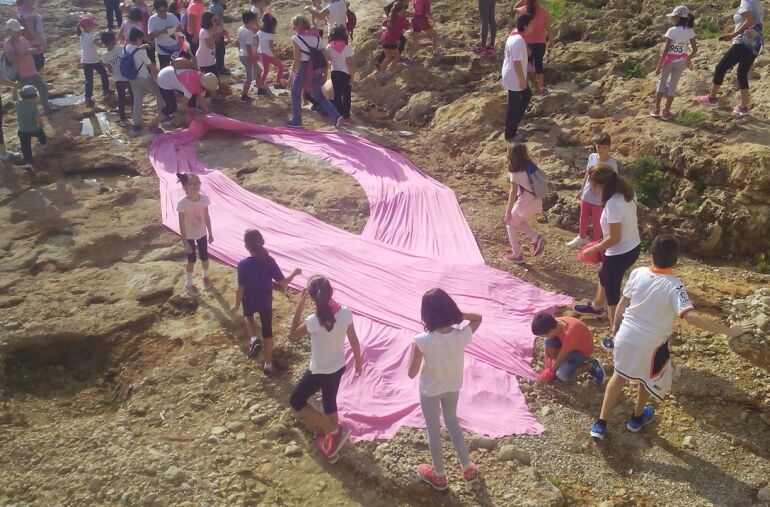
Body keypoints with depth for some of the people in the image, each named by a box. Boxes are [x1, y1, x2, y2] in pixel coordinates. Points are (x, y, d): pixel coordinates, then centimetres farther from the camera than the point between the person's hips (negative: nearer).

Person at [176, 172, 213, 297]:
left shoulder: (204, 198, -16)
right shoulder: (182, 203, -27)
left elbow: (207, 217, -2)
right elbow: (181, 224, -19)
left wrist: (210, 233, 5)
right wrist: (185, 242, -15)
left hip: (202, 234, 3)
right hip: (189, 236, -3)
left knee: (204, 257, 19)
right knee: (191, 260, 12)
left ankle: (205, 276, 50)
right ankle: (189, 284, 36)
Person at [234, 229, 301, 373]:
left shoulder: (243, 264, -24)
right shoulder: (269, 261, -21)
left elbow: (241, 288, -16)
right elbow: (283, 283, -17)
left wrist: (237, 305, 1)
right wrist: (295, 273, 2)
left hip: (249, 302, -1)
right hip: (265, 303, 1)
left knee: (248, 315, 36)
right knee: (267, 331, 18)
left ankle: (254, 340, 12)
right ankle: (268, 365, 29)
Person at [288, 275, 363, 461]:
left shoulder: (314, 321, -29)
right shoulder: (346, 312, -14)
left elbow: (293, 334, -9)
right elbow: (354, 341, -1)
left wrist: (300, 305, -13)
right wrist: (358, 362, 16)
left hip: (319, 372, -6)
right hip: (339, 367, 6)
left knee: (296, 402, 16)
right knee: (330, 403, 27)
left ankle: (336, 430, 12)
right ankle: (332, 445, 42)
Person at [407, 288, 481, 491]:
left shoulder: (422, 340, -34)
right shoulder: (462, 335, -25)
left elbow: (412, 373, -21)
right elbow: (478, 317, -2)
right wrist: (457, 314, -15)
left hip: (430, 390, -3)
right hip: (453, 387, 3)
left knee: (433, 429, 21)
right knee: (452, 421, 30)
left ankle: (439, 476, 43)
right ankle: (468, 468, 44)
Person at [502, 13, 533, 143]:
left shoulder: (513, 36, 5)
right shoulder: (519, 41, -26)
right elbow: (517, 63, -25)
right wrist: (522, 80, -18)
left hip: (510, 76, 10)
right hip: (514, 78, -10)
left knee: (527, 95, 26)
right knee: (514, 105, 2)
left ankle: (515, 122, 35)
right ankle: (510, 135, 14)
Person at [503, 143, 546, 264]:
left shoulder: (515, 172, -16)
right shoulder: (530, 166, 5)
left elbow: (513, 191, -23)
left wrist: (508, 212, -24)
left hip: (525, 204, -7)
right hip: (537, 203, 7)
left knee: (510, 224, 16)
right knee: (518, 221, 30)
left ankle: (516, 255, 20)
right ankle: (537, 238, 12)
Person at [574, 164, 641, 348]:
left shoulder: (613, 204, -30)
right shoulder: (626, 193, -2)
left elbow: (614, 238, -26)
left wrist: (593, 249, -12)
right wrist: (604, 241, 15)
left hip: (620, 254, -9)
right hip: (634, 247, 9)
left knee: (613, 293, 8)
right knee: (604, 276, 33)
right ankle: (596, 306, 59)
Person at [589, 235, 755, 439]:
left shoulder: (638, 273, -9)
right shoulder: (674, 285, -21)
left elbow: (623, 303, 1)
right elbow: (690, 316, -32)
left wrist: (615, 326, 17)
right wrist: (728, 330, -29)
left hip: (625, 337, 3)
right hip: (651, 345, -3)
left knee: (619, 375, 25)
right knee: (646, 378, 27)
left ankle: (600, 424, 25)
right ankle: (637, 418, 49)